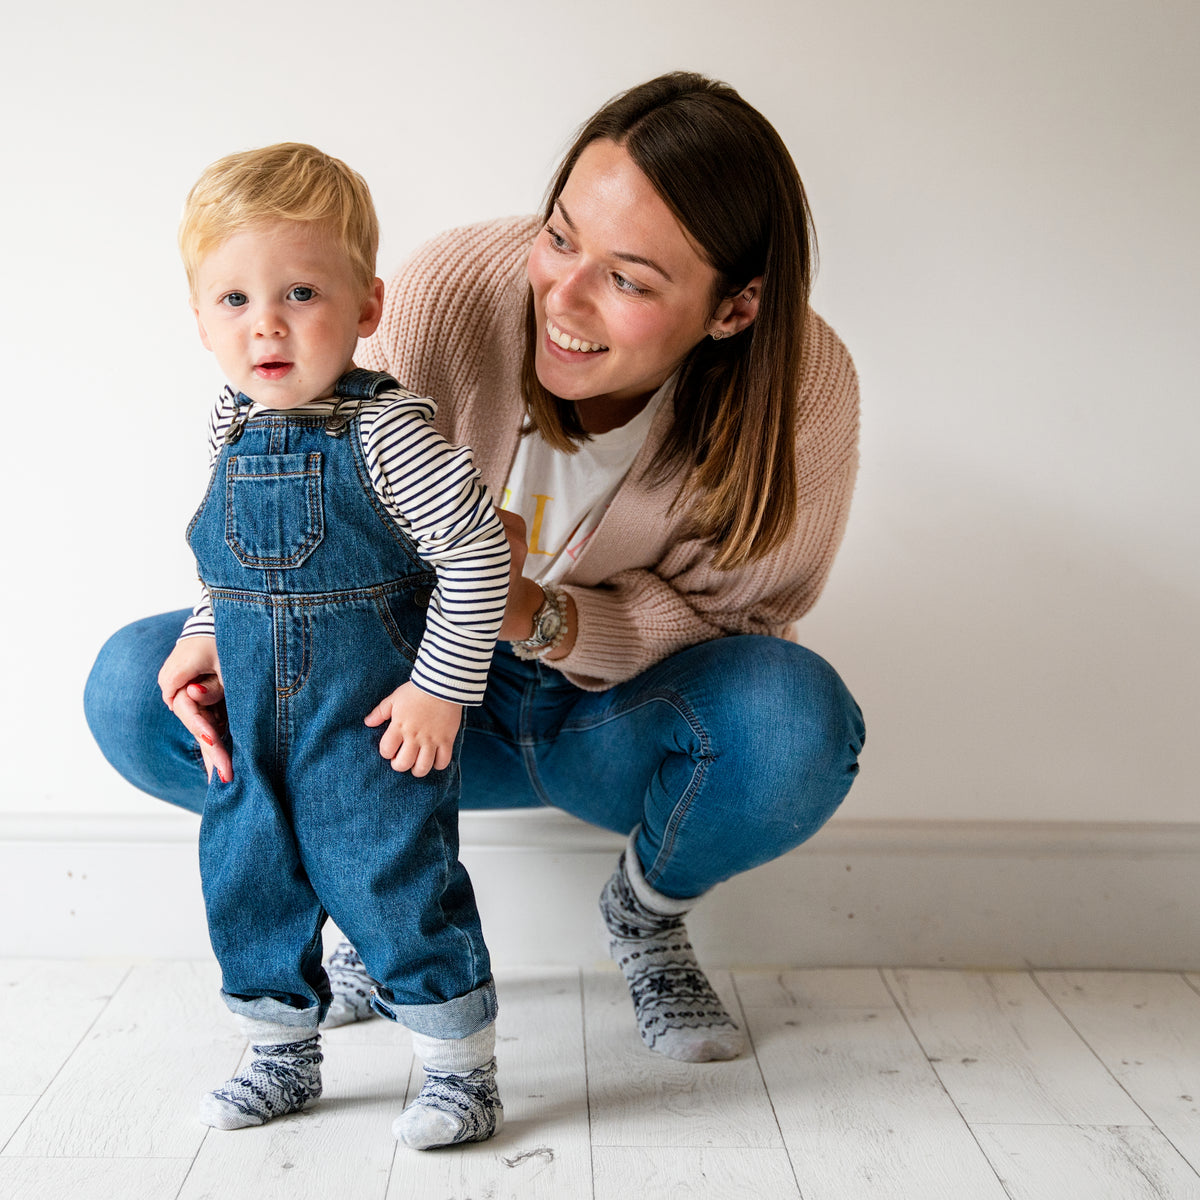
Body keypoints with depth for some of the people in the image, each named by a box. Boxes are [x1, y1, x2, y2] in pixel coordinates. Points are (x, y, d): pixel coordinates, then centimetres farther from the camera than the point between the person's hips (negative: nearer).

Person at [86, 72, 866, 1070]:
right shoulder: (452, 290, -23)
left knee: (798, 717, -35)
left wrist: (536, 614, -36)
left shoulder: (802, 389, -24)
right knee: (133, 686, -17)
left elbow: (724, 618, -17)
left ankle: (647, 917, 1)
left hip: (621, 722, -1)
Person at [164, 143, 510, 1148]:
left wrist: (443, 688, -17)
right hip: (252, 715, 7)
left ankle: (463, 1070, 19)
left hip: (374, 716, -7)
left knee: (390, 880, -2)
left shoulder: (387, 428, -18)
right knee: (244, 878, 14)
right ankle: (284, 1057, 35)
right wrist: (207, 635, 7)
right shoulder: (231, 429, 3)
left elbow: (475, 554, -18)